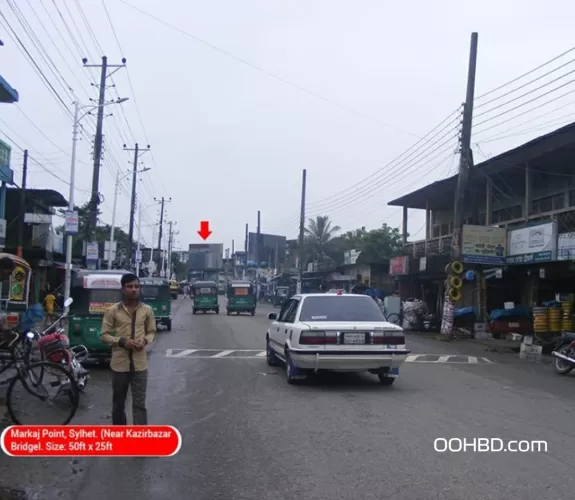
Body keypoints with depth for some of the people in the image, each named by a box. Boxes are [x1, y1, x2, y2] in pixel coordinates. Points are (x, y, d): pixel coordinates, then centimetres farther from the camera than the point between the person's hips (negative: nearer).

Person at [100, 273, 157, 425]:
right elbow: (104, 335, 0)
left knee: (139, 403, -2)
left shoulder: (147, 310, 2)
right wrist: (122, 341, -16)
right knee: (118, 403, 13)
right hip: (120, 363, 0)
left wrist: (145, 341, -9)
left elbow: (152, 332, 13)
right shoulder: (113, 310, -4)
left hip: (140, 364, 0)